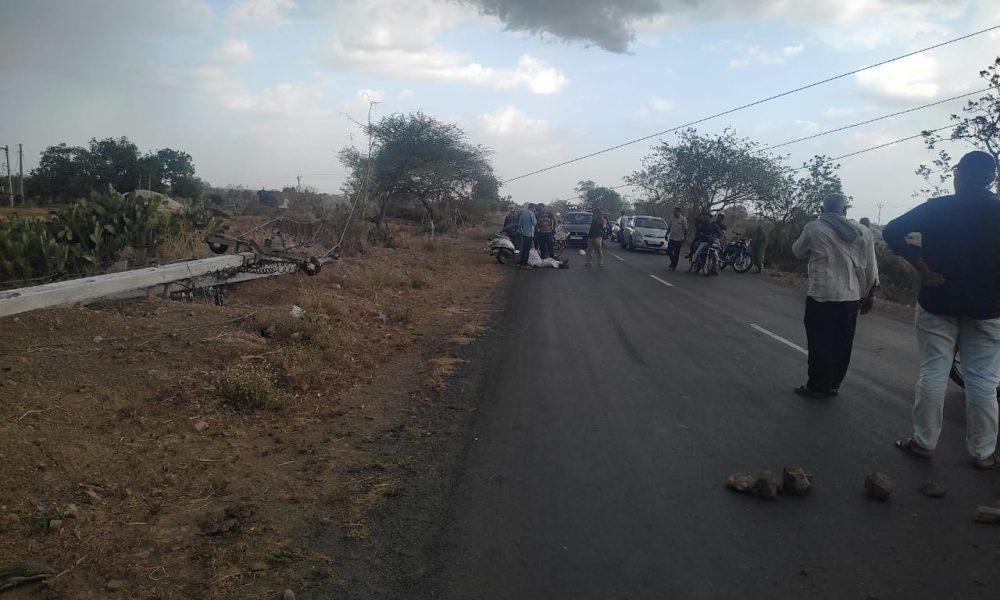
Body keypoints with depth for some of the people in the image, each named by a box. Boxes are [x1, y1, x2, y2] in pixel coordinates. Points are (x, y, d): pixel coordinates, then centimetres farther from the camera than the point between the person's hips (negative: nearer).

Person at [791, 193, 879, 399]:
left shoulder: (813, 228, -3)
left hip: (821, 295, -4)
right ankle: (834, 385, 20)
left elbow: (798, 252, 12)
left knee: (820, 343, 3)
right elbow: (871, 270, 9)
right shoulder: (863, 233, 8)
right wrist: (868, 296, 18)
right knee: (842, 344, 12)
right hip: (851, 297, 4)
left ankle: (818, 387, 9)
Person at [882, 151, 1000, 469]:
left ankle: (923, 442, 12)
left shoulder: (936, 209, -4)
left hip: (937, 303, 0)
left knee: (933, 375, 6)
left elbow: (891, 232, -11)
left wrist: (922, 267, -9)